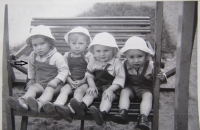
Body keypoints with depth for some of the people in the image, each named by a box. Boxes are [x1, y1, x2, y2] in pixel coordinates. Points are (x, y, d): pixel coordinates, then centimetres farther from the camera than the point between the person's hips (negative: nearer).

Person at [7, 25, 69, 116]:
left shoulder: (56, 56, -14)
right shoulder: (33, 56, 5)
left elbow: (64, 70, -15)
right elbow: (31, 69, 25)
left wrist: (56, 81, -25)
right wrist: (31, 79, 26)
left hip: (55, 84, -5)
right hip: (40, 83, 5)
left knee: (49, 89, -33)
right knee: (32, 88, -21)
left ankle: (39, 103, -61)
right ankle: (22, 102, -47)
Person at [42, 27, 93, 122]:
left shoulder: (89, 56, 2)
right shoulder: (67, 56, 12)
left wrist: (82, 81, -13)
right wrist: (70, 81, -8)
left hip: (83, 82, -3)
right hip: (70, 82, 4)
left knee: (79, 91, -32)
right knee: (64, 90, -24)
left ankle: (70, 108, -55)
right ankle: (57, 105, -50)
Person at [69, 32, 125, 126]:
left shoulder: (117, 63, -9)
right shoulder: (93, 62, 4)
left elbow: (120, 79, -12)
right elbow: (89, 75, 11)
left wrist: (110, 89, -25)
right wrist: (92, 86, -8)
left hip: (111, 88, -5)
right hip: (97, 87, 5)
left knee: (107, 96, -31)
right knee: (90, 93, -21)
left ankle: (102, 113, -55)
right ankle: (82, 107, -45)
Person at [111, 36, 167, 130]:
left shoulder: (150, 66, -10)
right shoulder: (124, 65, -7)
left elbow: (158, 77, -2)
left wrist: (162, 77, -23)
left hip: (145, 88, -1)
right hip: (130, 87, 2)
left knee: (148, 95, -30)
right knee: (124, 92, -26)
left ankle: (143, 117, -42)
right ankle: (123, 112, -39)